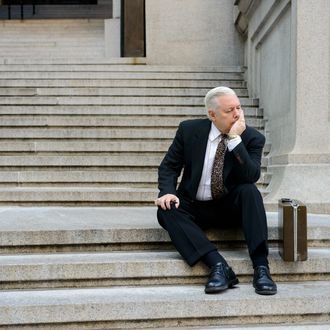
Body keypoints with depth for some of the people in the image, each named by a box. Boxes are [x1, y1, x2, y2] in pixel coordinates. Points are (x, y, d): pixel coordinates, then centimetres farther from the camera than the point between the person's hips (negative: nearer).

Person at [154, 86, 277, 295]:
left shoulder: (252, 138, -6)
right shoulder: (189, 130, -3)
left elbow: (251, 177, -20)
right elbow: (169, 166, 2)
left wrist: (235, 139, -26)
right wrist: (167, 191, -19)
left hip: (231, 207, -1)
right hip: (194, 207, 1)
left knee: (249, 190, -30)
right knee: (167, 210, -28)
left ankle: (261, 266, -32)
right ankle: (218, 265, -38)